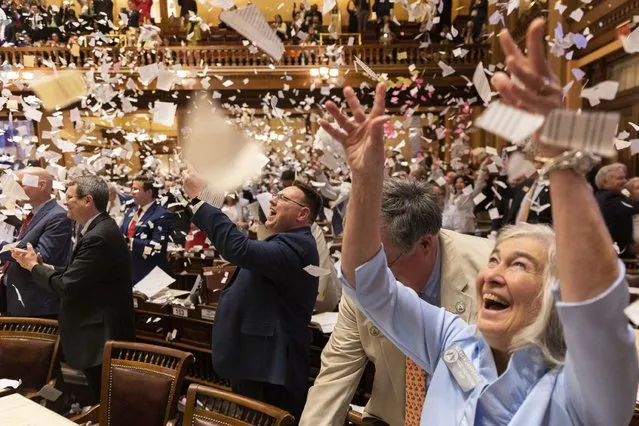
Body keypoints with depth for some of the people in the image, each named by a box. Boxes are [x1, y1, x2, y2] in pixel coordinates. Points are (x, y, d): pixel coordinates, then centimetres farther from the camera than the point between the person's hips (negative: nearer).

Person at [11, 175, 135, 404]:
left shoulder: (97, 237, -24)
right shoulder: (99, 229, 9)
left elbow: (67, 287, -22)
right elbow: (75, 275, 12)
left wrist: (33, 266, -7)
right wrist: (43, 265, 2)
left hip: (102, 335, -10)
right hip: (102, 331, 10)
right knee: (105, 402, 21)